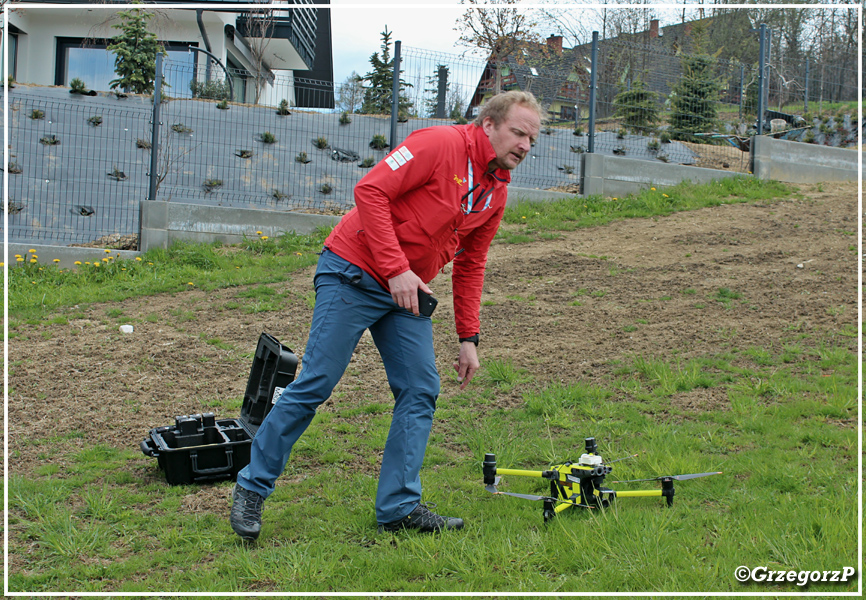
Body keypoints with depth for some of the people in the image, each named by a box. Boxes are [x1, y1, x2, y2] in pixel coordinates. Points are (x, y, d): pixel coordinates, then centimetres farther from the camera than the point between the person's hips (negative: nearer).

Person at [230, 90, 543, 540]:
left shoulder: (496, 192, 10)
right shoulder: (440, 144, -15)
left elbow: (470, 266, 16)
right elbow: (370, 190, -20)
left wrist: (468, 338, 12)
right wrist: (395, 268, -24)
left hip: (407, 293, 8)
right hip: (352, 275, -8)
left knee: (420, 392, 1)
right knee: (315, 384, -6)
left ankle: (399, 507, 11)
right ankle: (252, 488, 8)